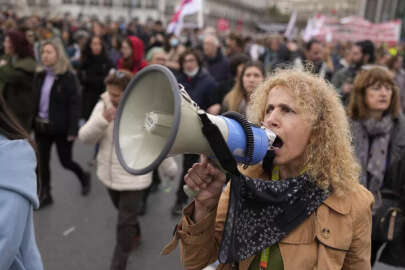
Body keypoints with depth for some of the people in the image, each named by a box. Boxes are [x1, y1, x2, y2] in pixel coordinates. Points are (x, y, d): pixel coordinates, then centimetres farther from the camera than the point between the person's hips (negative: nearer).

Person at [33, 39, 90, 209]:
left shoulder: (68, 77, -10)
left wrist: (72, 130, -18)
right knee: (42, 162, 9)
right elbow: (33, 101, 9)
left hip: (61, 128, -5)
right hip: (41, 126, 5)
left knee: (65, 162, 6)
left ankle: (84, 176, 36)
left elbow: (75, 105, -14)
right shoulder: (39, 76, 7)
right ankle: (45, 195, 23)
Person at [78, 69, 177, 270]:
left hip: (133, 177, -5)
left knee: (125, 223, 4)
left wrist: (171, 169, 2)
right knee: (125, 213, 28)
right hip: (109, 174, 5)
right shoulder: (103, 105, -10)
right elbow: (85, 137, -12)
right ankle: (135, 235, 59)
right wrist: (101, 121, -30)